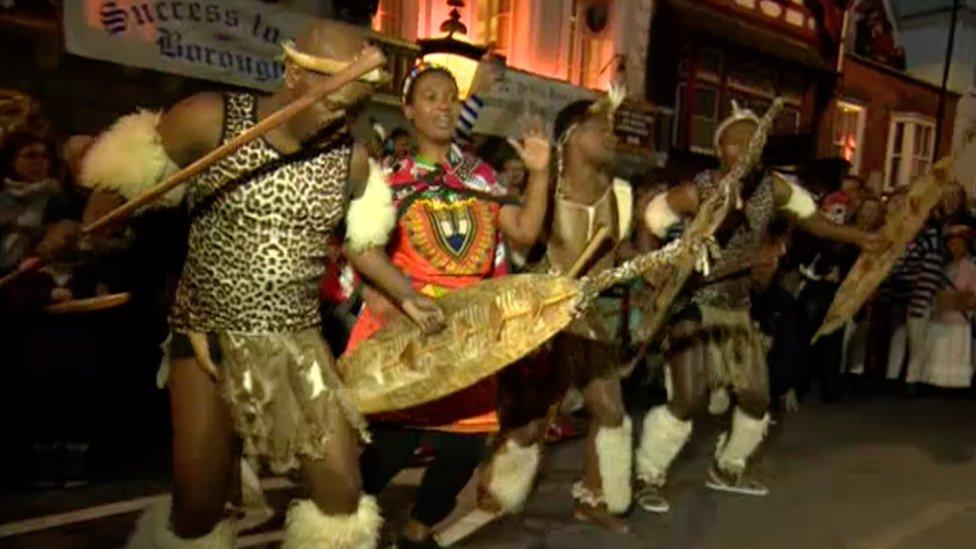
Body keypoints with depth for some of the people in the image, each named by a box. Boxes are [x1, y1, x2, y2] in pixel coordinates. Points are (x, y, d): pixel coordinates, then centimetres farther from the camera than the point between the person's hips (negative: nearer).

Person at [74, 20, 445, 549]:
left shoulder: (351, 158, -3)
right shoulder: (210, 119, -12)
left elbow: (358, 241, 11)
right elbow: (105, 169, -3)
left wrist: (406, 295, -2)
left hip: (298, 338, 3)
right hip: (209, 334, -2)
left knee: (343, 493, 2)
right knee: (199, 505, 7)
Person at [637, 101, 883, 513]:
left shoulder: (773, 187, -5)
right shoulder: (695, 193, -19)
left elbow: (810, 219, 13)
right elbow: (649, 229, -11)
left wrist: (860, 239, 14)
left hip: (737, 308, 6)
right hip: (692, 306, -6)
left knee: (757, 398, 12)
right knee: (688, 400, -14)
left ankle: (726, 470, 36)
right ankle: (648, 478, 7)